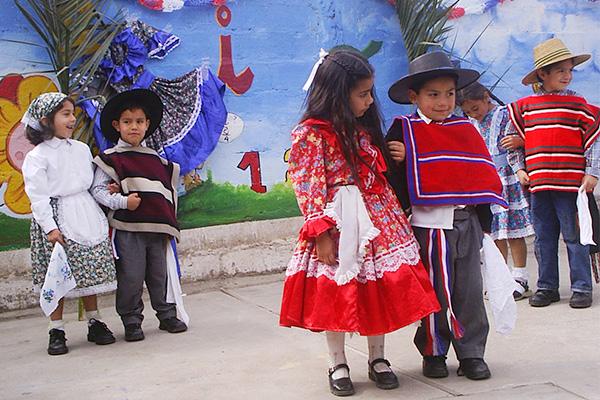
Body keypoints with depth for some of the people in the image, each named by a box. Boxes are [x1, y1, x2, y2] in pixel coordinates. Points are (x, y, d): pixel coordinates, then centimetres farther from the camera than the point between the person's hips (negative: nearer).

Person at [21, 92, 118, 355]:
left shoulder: (81, 149, 10)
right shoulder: (38, 156, -8)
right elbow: (37, 195, -12)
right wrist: (50, 227, -17)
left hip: (86, 216, 5)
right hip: (57, 217, -5)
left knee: (91, 273, 10)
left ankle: (94, 323, 22)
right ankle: (57, 331, 9)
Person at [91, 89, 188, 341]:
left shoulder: (155, 159, 14)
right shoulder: (110, 159, -1)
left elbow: (167, 191, 19)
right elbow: (98, 190, -7)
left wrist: (169, 222, 9)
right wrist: (123, 201, -19)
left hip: (158, 228, 4)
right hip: (128, 228, -4)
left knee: (160, 275, 11)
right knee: (131, 277, -2)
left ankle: (167, 315, 24)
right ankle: (131, 322, 10)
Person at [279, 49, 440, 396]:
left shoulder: (364, 128, 10)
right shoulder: (310, 134, -11)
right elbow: (309, 189, -14)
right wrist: (321, 233, -18)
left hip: (379, 222, 6)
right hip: (339, 227, -6)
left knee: (381, 292, 8)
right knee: (337, 296, 3)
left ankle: (378, 359, 23)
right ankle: (338, 365, 19)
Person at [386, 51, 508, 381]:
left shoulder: (465, 130, 10)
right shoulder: (404, 131, -2)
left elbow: (482, 174, 13)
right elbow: (392, 177, -3)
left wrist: (483, 216, 11)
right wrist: (398, 159, -23)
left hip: (466, 221, 4)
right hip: (429, 223, -3)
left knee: (470, 291, 5)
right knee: (435, 291, 5)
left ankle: (471, 353, 15)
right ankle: (433, 353, 19)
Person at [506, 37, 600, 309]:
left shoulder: (577, 104, 0)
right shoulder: (524, 107, 6)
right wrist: (519, 169, 6)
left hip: (570, 184, -3)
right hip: (537, 184, 3)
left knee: (574, 237, 1)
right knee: (543, 239, 10)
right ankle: (547, 287, 20)